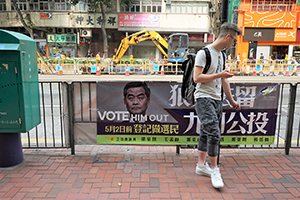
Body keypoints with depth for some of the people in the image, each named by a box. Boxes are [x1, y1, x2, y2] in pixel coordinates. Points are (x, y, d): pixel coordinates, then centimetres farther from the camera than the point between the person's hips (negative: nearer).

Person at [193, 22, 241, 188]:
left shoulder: (221, 54, 18)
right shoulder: (204, 53, -9)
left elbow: (223, 80, 23)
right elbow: (197, 78, -17)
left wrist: (231, 100, 26)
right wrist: (219, 75, -13)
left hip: (216, 100, 8)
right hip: (204, 98, -8)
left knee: (206, 133, 12)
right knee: (214, 133, -13)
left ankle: (201, 165, 22)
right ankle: (214, 169, 1)